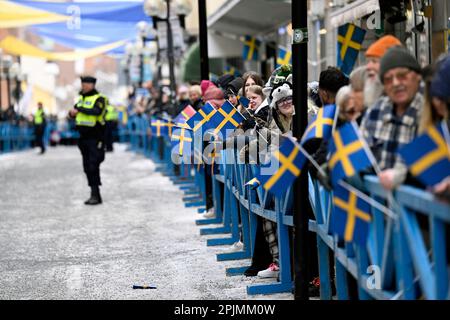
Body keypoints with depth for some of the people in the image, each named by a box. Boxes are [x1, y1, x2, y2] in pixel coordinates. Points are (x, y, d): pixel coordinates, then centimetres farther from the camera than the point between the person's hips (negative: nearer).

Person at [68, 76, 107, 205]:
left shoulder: (98, 99, -10)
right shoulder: (81, 98, 13)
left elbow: (97, 111, -29)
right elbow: (75, 112, 19)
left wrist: (80, 109, -26)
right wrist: (72, 113, -5)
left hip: (95, 138, -8)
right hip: (84, 137, 8)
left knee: (93, 166, -11)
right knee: (87, 167, 10)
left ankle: (95, 195, -9)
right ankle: (95, 194, 17)